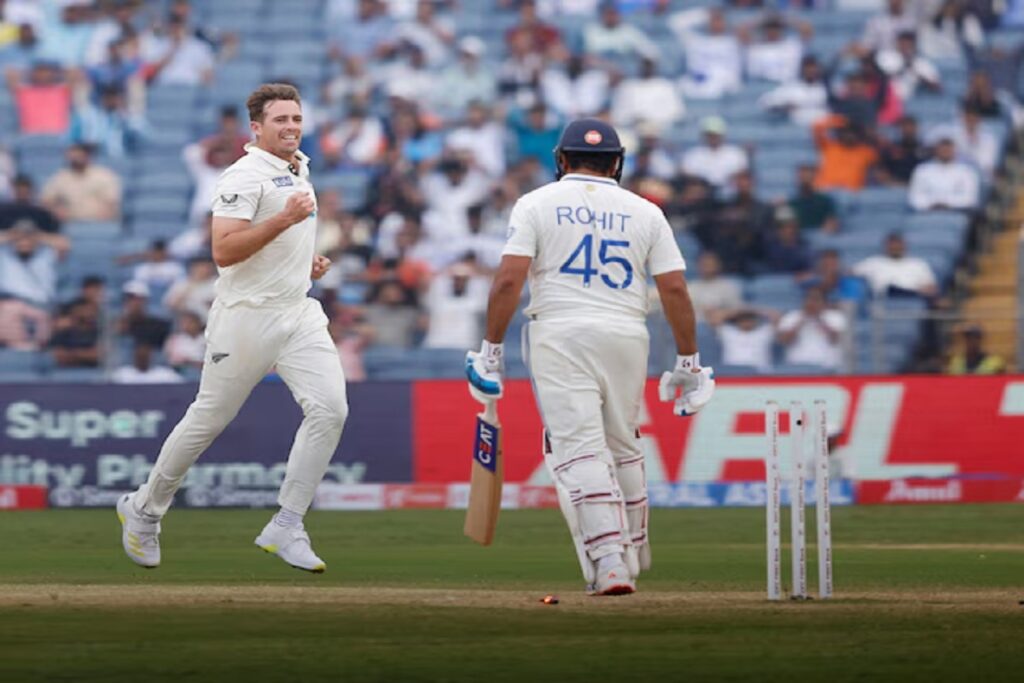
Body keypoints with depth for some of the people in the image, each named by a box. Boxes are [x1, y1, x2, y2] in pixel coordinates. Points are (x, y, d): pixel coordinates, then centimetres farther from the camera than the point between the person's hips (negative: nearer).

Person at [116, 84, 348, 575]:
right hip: (247, 317, -7)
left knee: (329, 409, -12)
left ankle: (285, 528, -8)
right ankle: (144, 510, 24)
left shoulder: (298, 171, 16)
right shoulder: (245, 176, -13)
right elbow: (224, 251, -22)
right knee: (208, 420, 3)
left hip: (299, 313, 7)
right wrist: (284, 220, -28)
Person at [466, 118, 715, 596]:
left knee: (579, 449, -8)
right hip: (627, 337, 3)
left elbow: (508, 280, -7)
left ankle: (608, 562, -21)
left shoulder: (537, 204, 4)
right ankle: (633, 553, 31)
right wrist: (689, 363, 7)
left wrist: (491, 350, -3)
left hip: (560, 337, -3)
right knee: (623, 447, 19)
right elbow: (675, 290, 3)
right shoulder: (644, 212, 10)